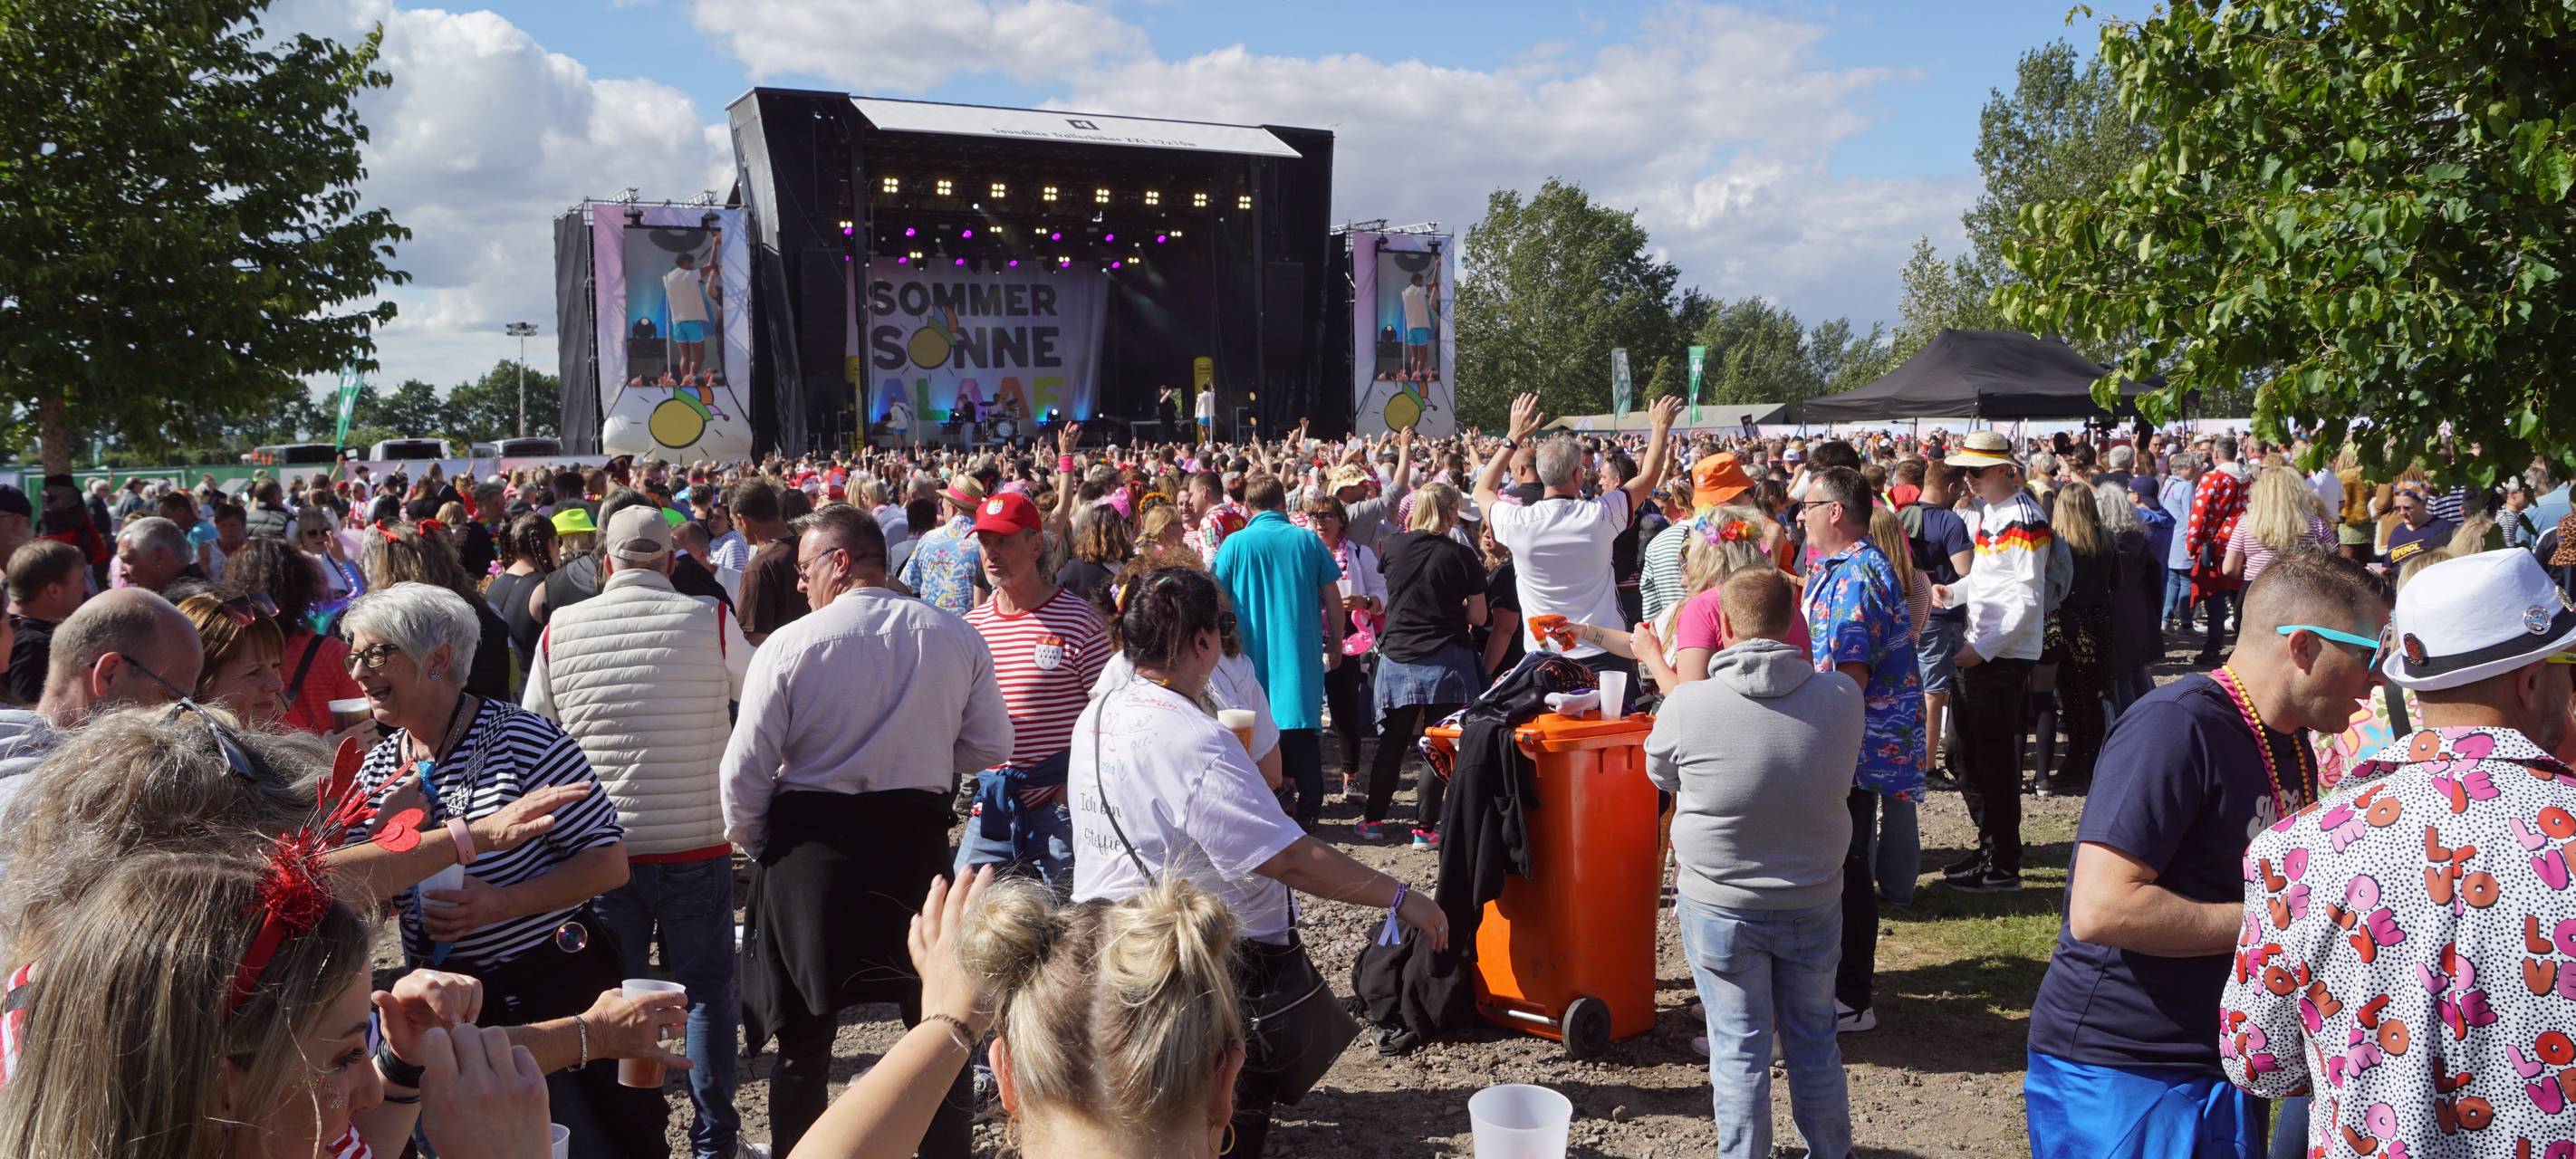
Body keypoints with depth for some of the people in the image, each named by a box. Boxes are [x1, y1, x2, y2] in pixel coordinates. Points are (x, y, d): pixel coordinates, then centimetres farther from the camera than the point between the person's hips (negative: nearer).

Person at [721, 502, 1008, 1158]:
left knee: (805, 1038, 12)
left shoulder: (789, 646, -11)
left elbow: (744, 771, -8)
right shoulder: (958, 639, -3)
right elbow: (991, 747, 4)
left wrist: (753, 846, 9)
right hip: (920, 845, 2)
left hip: (809, 843, -2)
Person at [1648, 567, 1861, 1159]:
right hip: (1815, 904, 3)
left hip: (1720, 906, -3)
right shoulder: (1842, 694, -12)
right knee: (1814, 1039, 19)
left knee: (1739, 1045, 10)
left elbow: (1660, 773, 1)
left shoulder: (1687, 704, -20)